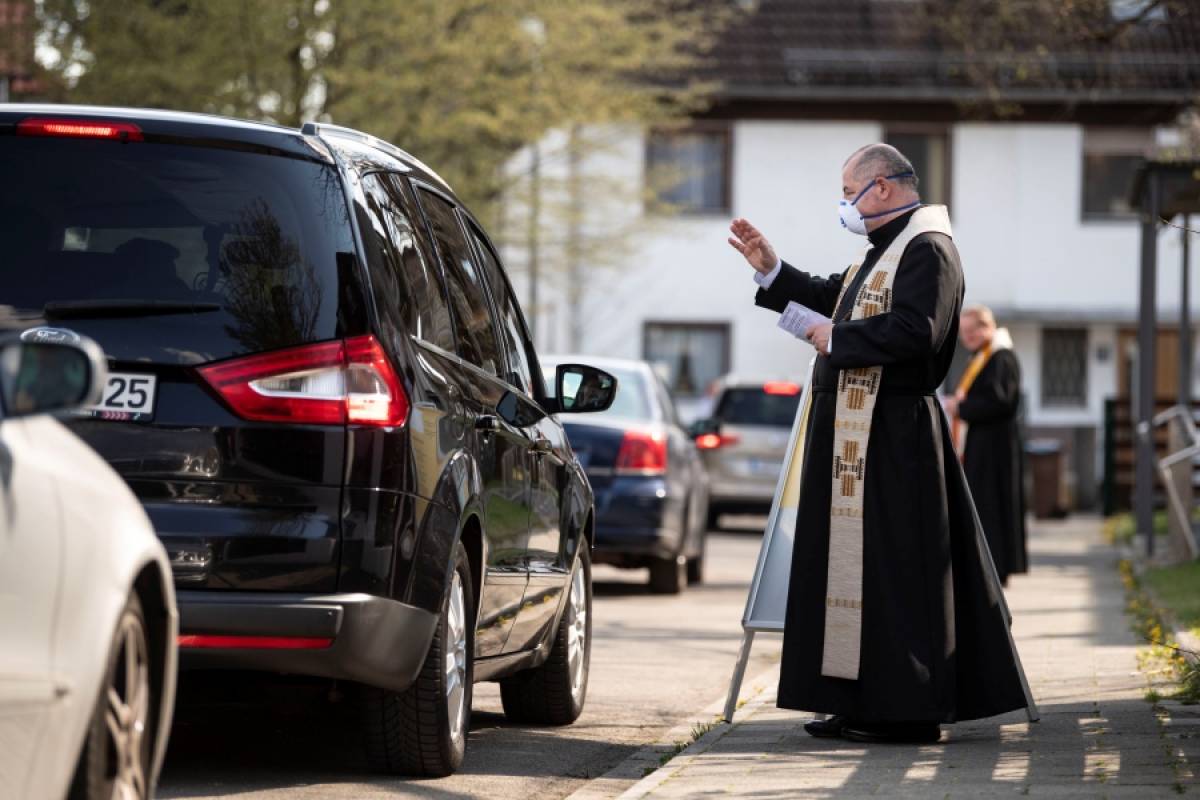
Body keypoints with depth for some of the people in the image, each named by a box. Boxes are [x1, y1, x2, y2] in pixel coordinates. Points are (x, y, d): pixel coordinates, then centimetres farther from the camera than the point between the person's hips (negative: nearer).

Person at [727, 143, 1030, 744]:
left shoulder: (927, 249, -12)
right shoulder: (885, 250, 21)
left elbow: (916, 331, -26)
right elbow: (829, 298, 33)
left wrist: (835, 338, -15)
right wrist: (769, 269, 23)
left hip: (892, 440, -11)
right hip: (858, 433, 11)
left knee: (891, 570, -8)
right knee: (852, 562, 11)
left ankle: (907, 710, -5)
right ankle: (865, 704, 15)